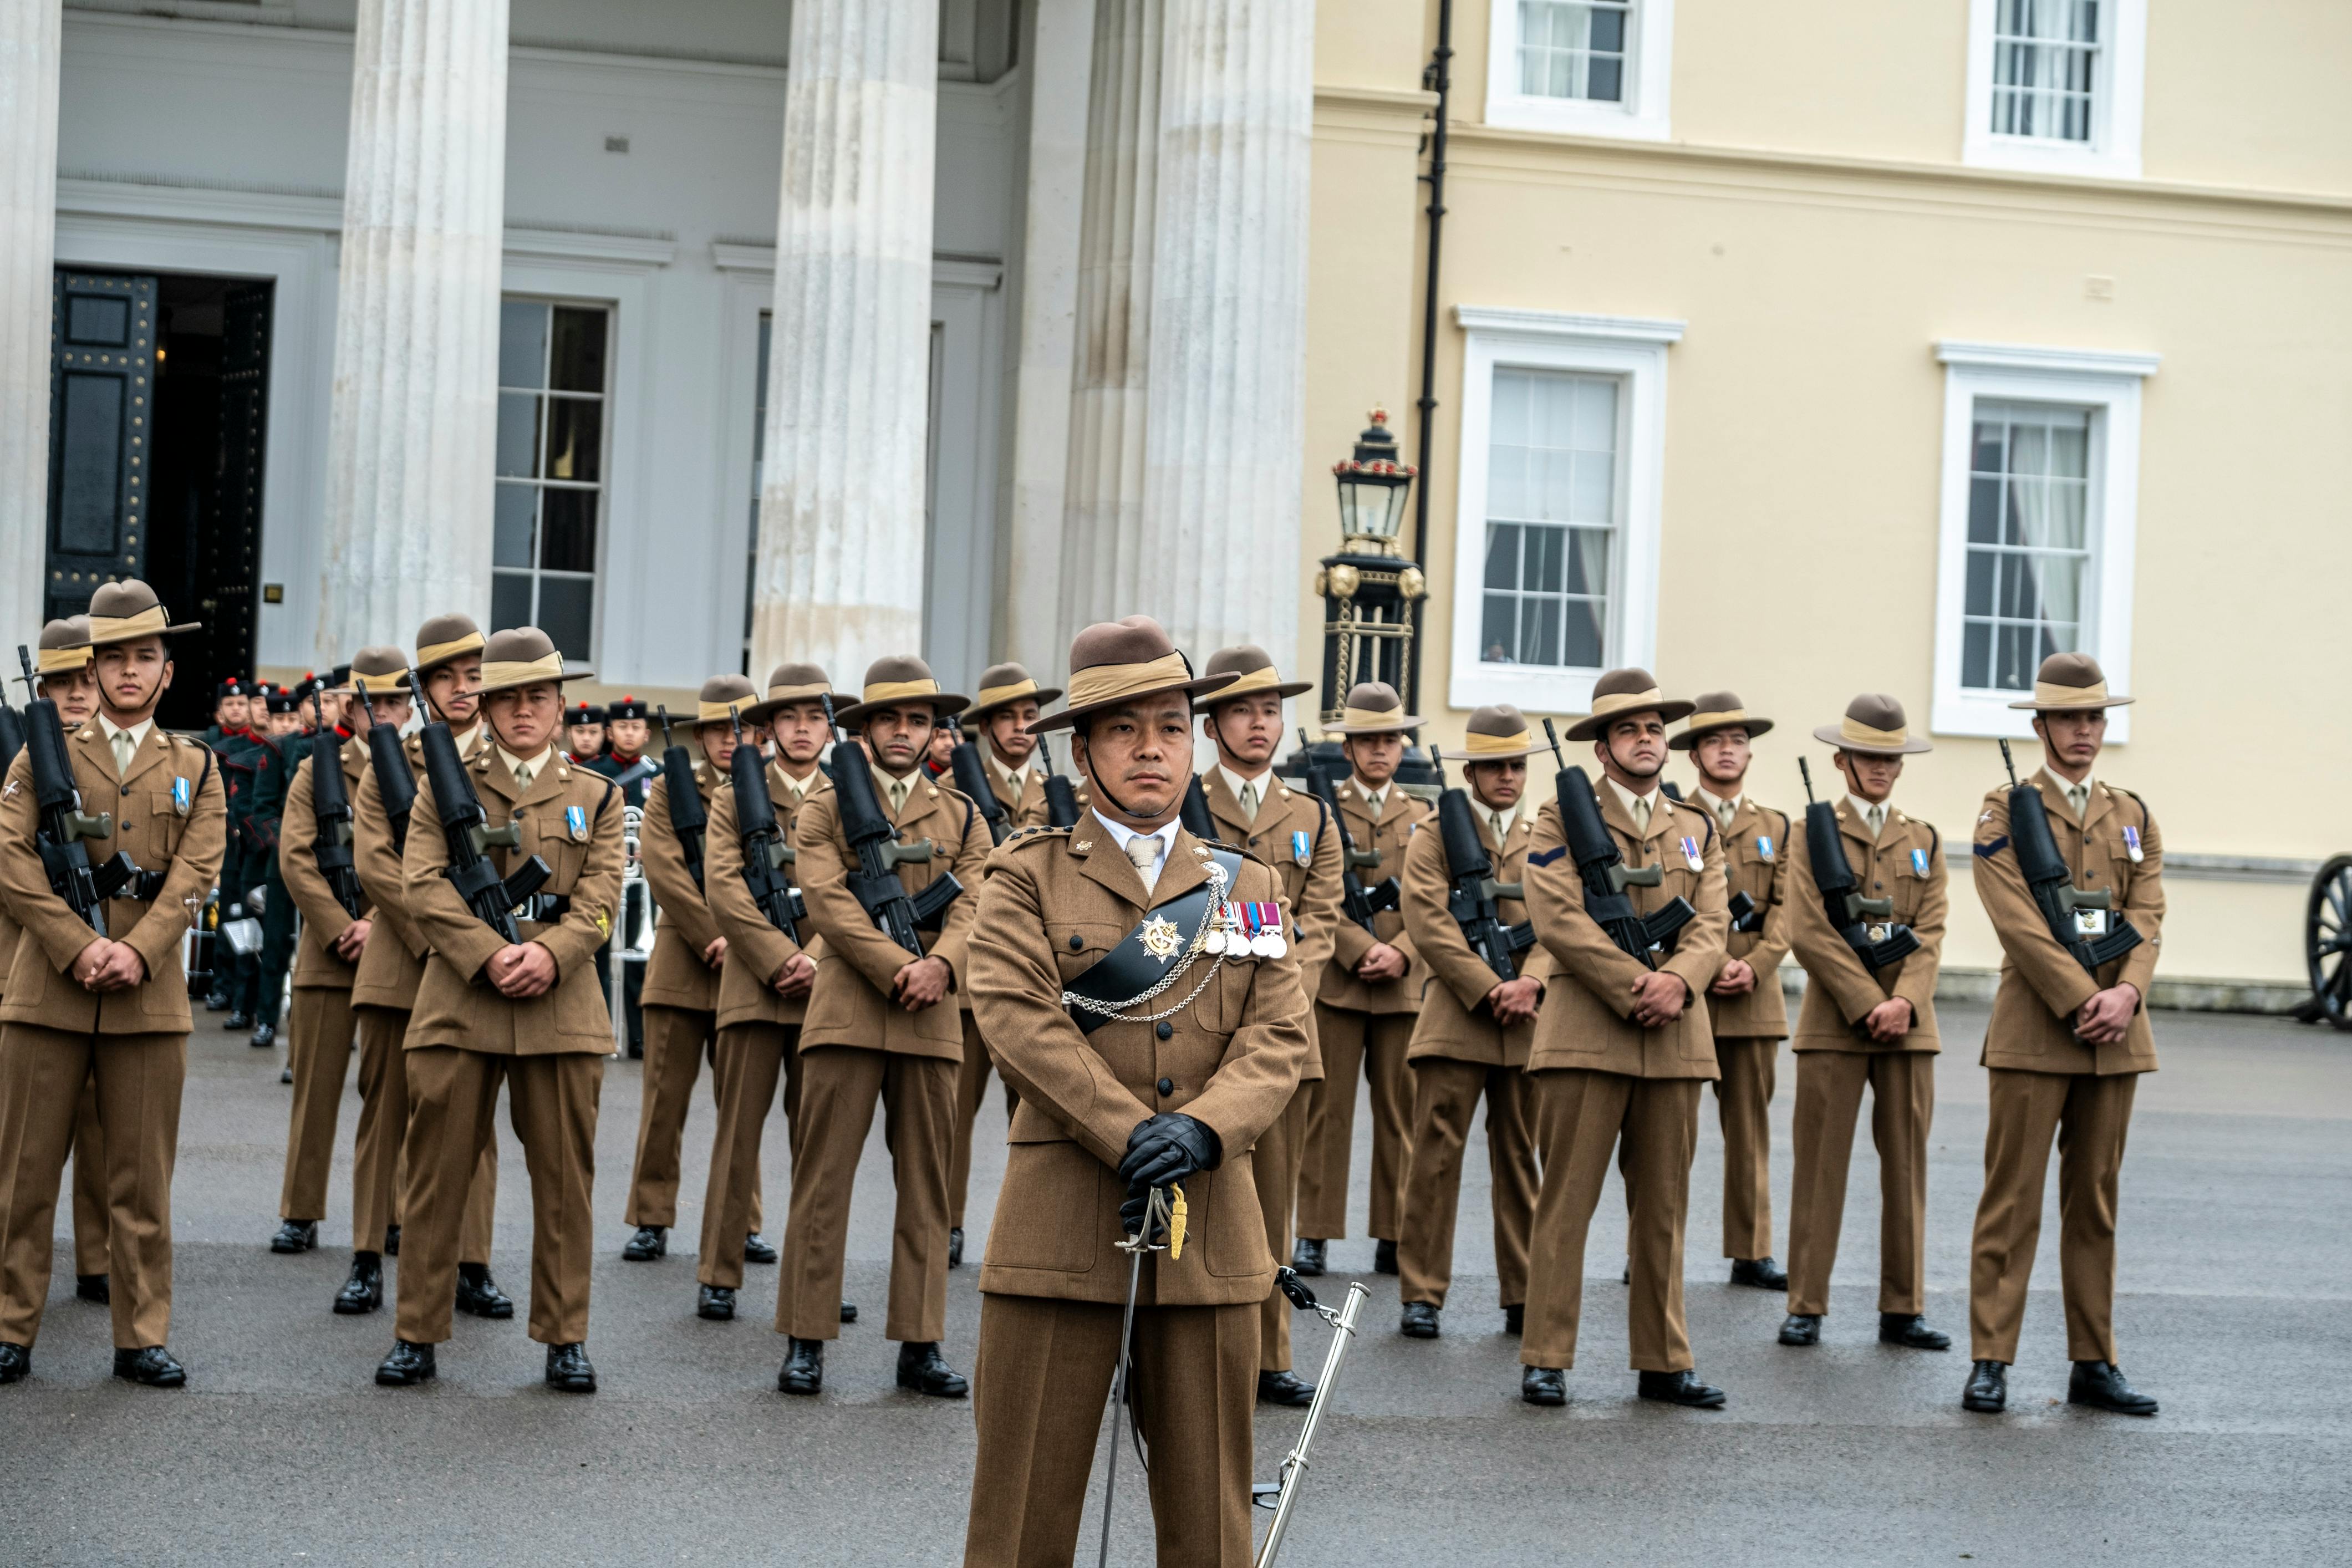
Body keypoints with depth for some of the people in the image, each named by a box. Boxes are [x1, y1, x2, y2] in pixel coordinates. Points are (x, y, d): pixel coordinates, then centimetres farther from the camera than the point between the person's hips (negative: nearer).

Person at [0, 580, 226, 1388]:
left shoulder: (195, 768, 12)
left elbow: (196, 873, 0)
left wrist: (137, 951, -15)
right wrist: (80, 947, -15)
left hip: (148, 994, 1)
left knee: (142, 1177, 4)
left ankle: (142, 1337, 10)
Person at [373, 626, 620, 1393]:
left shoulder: (596, 797, 14)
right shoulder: (444, 787, 11)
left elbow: (600, 897, 3)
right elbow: (425, 885, -1)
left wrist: (549, 953, -16)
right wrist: (491, 956, -15)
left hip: (560, 1005, 1)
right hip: (459, 1001, -1)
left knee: (565, 1177, 2)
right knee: (437, 1171, 1)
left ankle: (565, 1338, 11)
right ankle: (418, 1336, 9)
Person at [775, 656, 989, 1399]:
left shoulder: (963, 819, 15)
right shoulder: (824, 811, 7)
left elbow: (974, 906, 3)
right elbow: (829, 902, -6)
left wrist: (941, 965, -17)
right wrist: (898, 969, -17)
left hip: (933, 1019, 3)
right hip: (847, 1011, -3)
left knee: (926, 1183, 4)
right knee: (823, 1178, -3)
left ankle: (920, 1344, 9)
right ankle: (806, 1341, 3)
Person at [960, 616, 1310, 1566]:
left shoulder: (1246, 885, 15)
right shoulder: (1026, 876, 5)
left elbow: (1279, 1038, 4)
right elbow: (1019, 1018, -9)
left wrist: (1199, 1130, -15)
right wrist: (1131, 1139, -17)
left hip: (1211, 1229, 3)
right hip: (1061, 1225, -3)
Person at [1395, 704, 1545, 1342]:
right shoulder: (1433, 839, 5)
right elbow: (1431, 925, -6)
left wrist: (1531, 983, -13)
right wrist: (1490, 990, -13)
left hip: (1529, 1025, 3)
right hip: (1455, 1020, -3)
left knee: (1521, 1159, 7)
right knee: (1435, 1156, -5)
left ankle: (1523, 1296, 13)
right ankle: (1421, 1295, 1)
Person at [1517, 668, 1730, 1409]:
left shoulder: (1697, 828, 18)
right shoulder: (1562, 818, 4)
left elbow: (1712, 923, 8)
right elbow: (1559, 918, -8)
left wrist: (1678, 981, -13)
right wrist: (1634, 987, -15)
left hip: (1676, 1037, 4)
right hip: (1585, 1033, -4)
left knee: (1664, 1206, 7)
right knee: (1567, 1200, -4)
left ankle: (1663, 1361, 13)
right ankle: (1545, 1361, 1)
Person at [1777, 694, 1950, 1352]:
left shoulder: (1924, 841, 14)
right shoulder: (1812, 834, 4)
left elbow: (1931, 934, 5)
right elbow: (1810, 933, -6)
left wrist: (1903, 1003, -12)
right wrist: (1868, 1005, -12)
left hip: (1909, 1023, 3)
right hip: (1834, 1022, -3)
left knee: (1907, 1167, 3)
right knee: (1821, 1167, -2)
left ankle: (1903, 1309, 9)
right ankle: (1806, 1307, 4)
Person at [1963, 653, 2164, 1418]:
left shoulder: (2133, 816, 15)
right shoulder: (2006, 811, 0)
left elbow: (2147, 916, 5)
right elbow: (2022, 924, -10)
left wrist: (2127, 993, -12)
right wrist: (2085, 1002, -16)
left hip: (2115, 1032, 5)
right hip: (2034, 1028, -4)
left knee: (2096, 1202, 8)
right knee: (2012, 1198, -3)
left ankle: (2094, 1363, 13)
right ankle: (1990, 1361, 0)